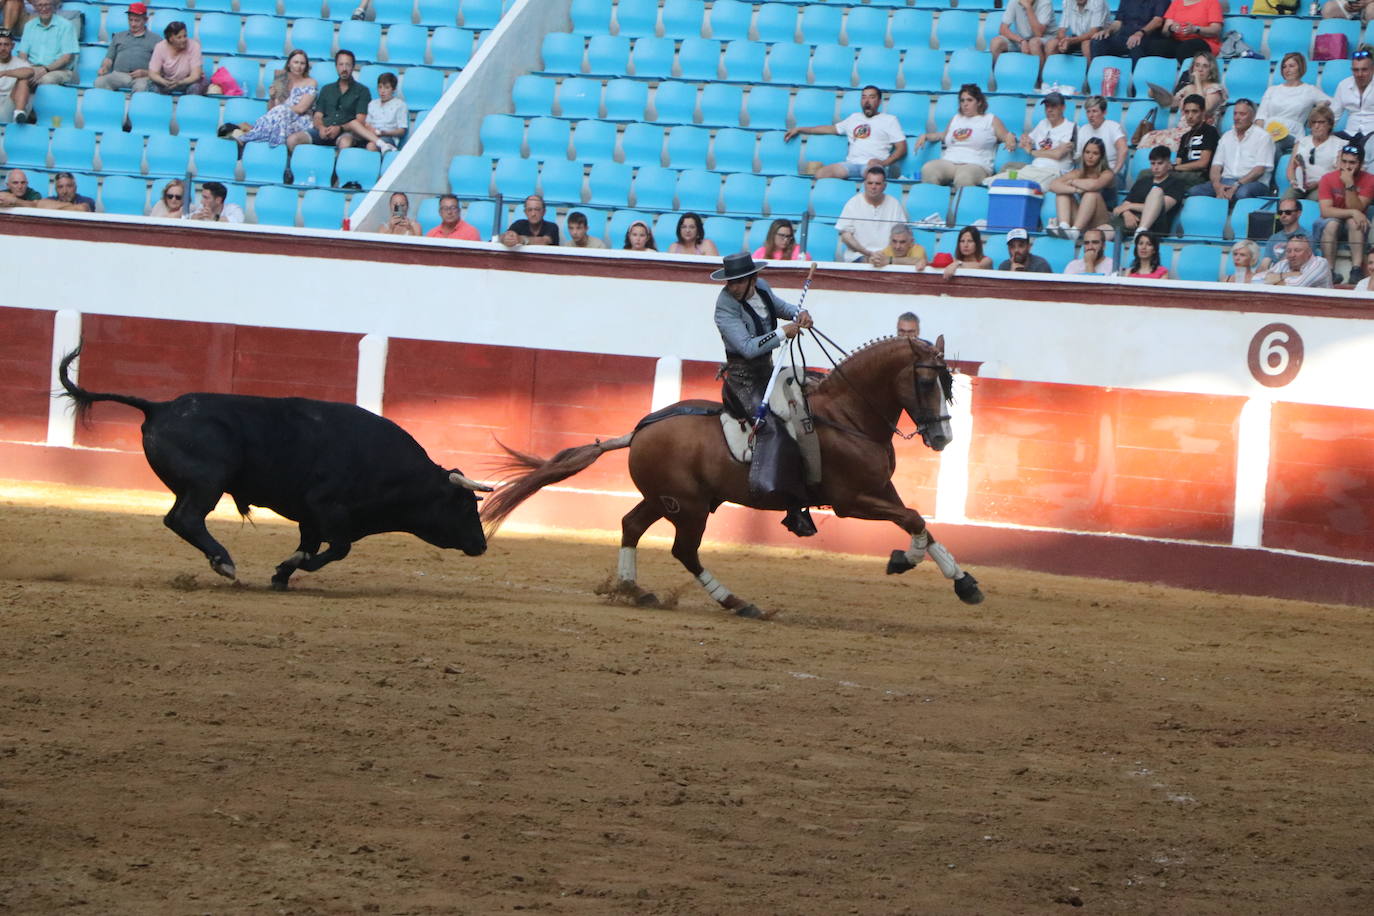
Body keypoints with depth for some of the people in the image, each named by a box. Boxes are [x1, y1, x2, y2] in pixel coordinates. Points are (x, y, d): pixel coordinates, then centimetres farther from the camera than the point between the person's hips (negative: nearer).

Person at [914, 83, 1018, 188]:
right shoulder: (955, 119, 29)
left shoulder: (991, 120, 16)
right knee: (928, 170, -32)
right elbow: (944, 135, 42)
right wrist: (925, 136, 27)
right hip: (948, 162, 4)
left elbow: (1006, 136, 13)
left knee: (963, 177, -43)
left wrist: (1010, 138, -11)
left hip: (976, 165, -4)